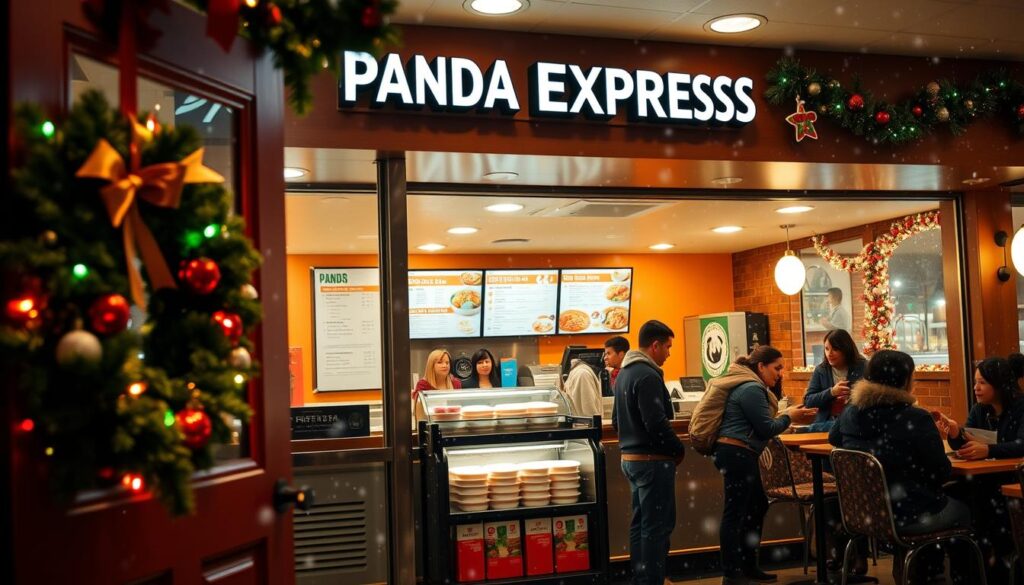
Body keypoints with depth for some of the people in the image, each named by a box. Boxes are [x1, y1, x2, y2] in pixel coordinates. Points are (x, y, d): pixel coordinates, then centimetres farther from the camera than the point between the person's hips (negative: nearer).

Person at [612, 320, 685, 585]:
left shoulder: (624, 374, 12)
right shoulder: (647, 376, -18)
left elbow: (616, 419, 18)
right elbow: (657, 422, -23)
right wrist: (678, 449, -9)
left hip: (630, 457, 10)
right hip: (653, 460, -10)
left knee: (640, 522, 16)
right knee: (657, 526, -4)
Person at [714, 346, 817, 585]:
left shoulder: (750, 386, 18)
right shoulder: (751, 389, -15)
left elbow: (757, 424, 18)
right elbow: (765, 429, -15)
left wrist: (788, 414, 9)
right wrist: (789, 417, 2)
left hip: (738, 454, 11)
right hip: (737, 454, -11)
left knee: (757, 505, 17)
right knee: (735, 512, -6)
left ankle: (747, 565, 25)